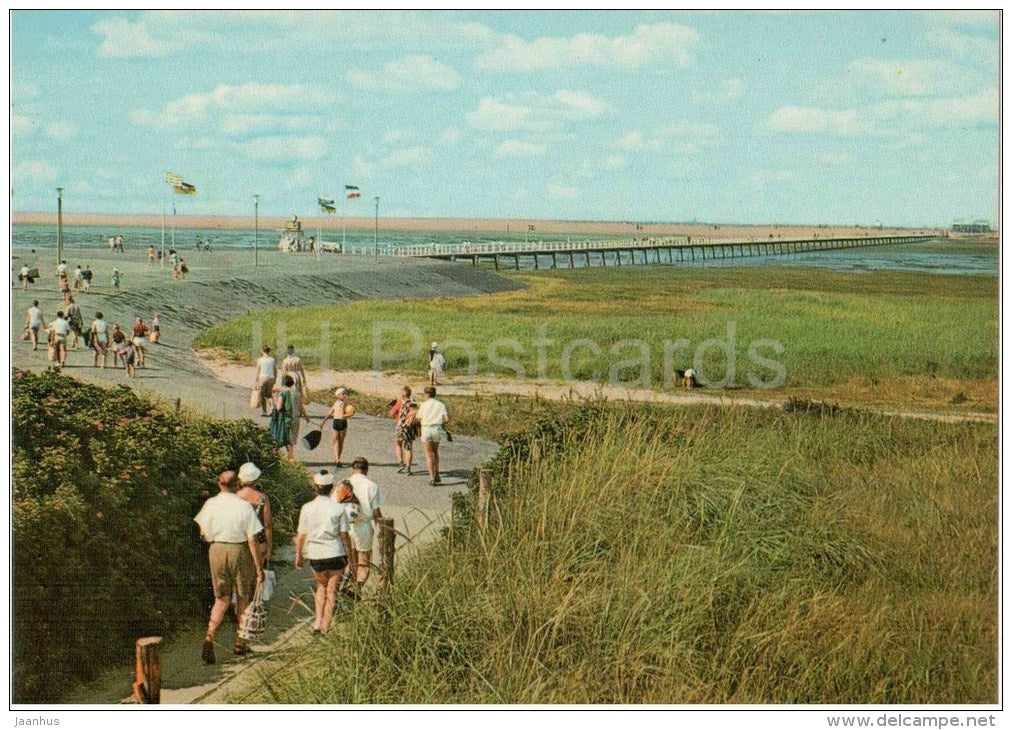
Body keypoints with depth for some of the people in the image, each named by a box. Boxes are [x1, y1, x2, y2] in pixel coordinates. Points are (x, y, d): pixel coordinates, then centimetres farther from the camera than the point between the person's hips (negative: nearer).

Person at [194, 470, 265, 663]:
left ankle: (210, 636, -11)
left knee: (221, 599, 12)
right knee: (243, 597, 14)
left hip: (216, 551, 3)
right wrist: (259, 567, -6)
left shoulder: (210, 504, -3)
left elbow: (203, 534, 6)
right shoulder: (244, 506, -12)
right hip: (239, 551, -3)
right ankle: (240, 644, 22)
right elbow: (252, 540, -11)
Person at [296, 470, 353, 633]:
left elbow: (301, 535, -2)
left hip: (316, 554, 2)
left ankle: (318, 621, 13)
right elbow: (344, 535, -5)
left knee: (321, 586, 23)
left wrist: (298, 555, 10)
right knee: (332, 590, 10)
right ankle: (326, 626, 13)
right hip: (336, 554, -1)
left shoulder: (307, 508, -6)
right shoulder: (338, 509, -8)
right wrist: (349, 555, 6)